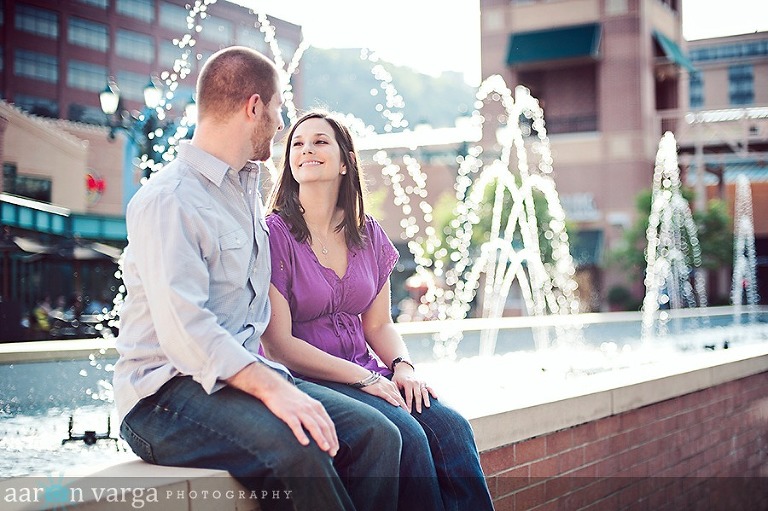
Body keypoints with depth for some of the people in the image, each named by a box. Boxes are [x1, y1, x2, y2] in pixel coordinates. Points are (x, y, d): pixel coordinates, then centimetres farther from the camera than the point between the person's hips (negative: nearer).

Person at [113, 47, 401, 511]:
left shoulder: (248, 186, 20)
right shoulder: (168, 200, -11)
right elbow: (184, 328, -25)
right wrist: (272, 388, -33)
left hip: (246, 373, 8)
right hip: (168, 395, -8)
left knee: (376, 434, -16)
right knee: (296, 445, -35)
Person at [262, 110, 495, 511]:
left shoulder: (368, 234, 11)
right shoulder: (273, 234, -7)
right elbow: (279, 345, -11)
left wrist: (402, 365, -5)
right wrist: (364, 378, -16)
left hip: (368, 376, 5)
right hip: (307, 382, -5)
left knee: (452, 429, -19)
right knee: (406, 436, -28)